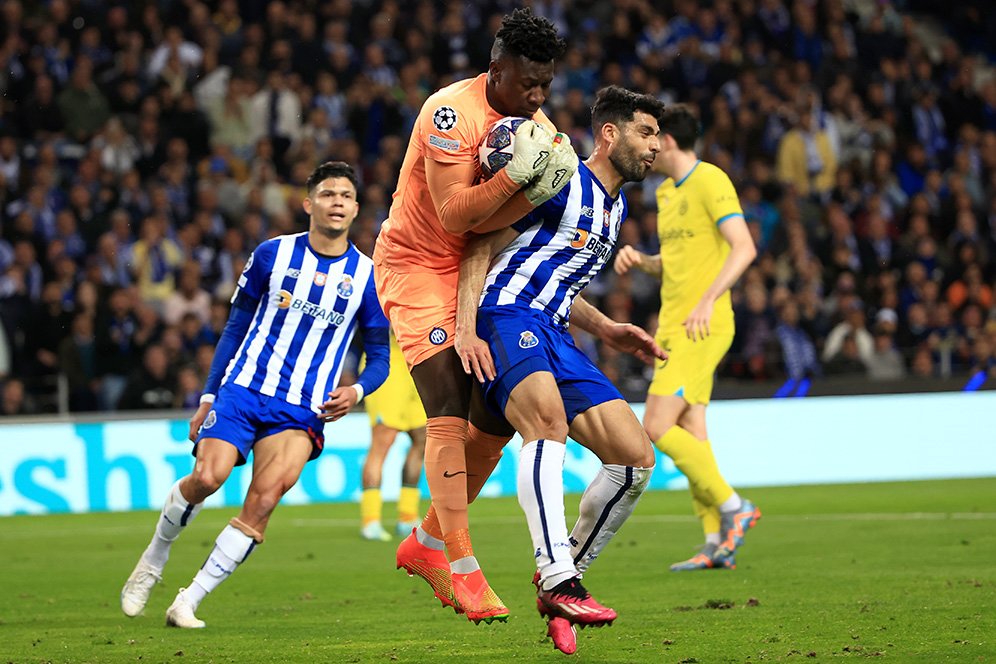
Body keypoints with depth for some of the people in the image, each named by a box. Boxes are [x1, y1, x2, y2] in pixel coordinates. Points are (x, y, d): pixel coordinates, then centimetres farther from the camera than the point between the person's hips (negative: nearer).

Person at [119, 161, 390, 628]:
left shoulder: (367, 277, 5)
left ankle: (188, 602, -13)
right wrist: (208, 397, 8)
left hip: (303, 411, 0)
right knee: (208, 476, -21)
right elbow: (236, 328, 12)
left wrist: (356, 390, -10)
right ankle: (153, 562, 7)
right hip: (244, 388, 0)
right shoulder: (273, 254, 5)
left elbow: (379, 357, 12)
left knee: (264, 497, -20)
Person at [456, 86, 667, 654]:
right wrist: (467, 329, -20)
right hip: (507, 319, -9)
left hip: (555, 336, 9)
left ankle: (562, 580, 7)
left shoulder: (617, 208, 24)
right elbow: (481, 249, -8)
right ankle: (559, 583, -46)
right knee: (549, 420, -36)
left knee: (636, 457, -4)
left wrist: (608, 328, 25)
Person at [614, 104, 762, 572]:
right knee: (690, 434, 5)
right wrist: (639, 260, 8)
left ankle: (732, 507, -6)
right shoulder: (667, 193, 18)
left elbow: (744, 248, -19)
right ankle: (718, 542, 5)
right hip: (673, 326, 9)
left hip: (702, 328, -9)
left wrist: (708, 300, -26)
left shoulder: (710, 182, -10)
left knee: (657, 427, -15)